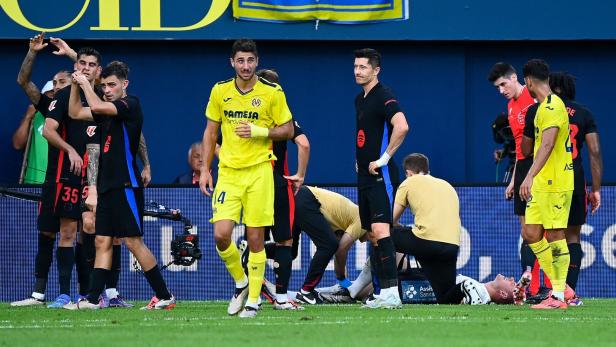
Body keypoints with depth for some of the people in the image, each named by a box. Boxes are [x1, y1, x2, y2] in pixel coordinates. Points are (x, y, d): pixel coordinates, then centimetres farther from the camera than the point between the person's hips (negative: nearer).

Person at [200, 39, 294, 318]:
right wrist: (205, 169, 8)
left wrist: (259, 131, -13)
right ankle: (241, 283, 16)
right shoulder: (220, 91, 5)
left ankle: (252, 300, 7)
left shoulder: (272, 93, -2)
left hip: (259, 171, -2)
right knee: (221, 235, -10)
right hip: (228, 172, 2)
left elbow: (288, 130, 3)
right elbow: (210, 131, 13)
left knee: (255, 238, -3)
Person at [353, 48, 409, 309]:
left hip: (381, 176, -10)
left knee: (380, 229, -20)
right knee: (372, 234, 9)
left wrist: (383, 159, -22)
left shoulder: (383, 96, -12)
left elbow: (401, 126, -27)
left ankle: (392, 293, -25)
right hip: (365, 178, 10)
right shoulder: (360, 99, 16)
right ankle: (384, 294, 11)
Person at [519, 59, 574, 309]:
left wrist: (530, 176, -36)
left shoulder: (552, 107, -15)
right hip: (541, 185, 10)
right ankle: (557, 286, 14)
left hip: (555, 184, -10)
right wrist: (533, 178, 34)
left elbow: (547, 145, -27)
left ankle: (559, 297, -4)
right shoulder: (544, 107, 16)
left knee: (554, 236, -7)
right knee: (531, 234, 7)